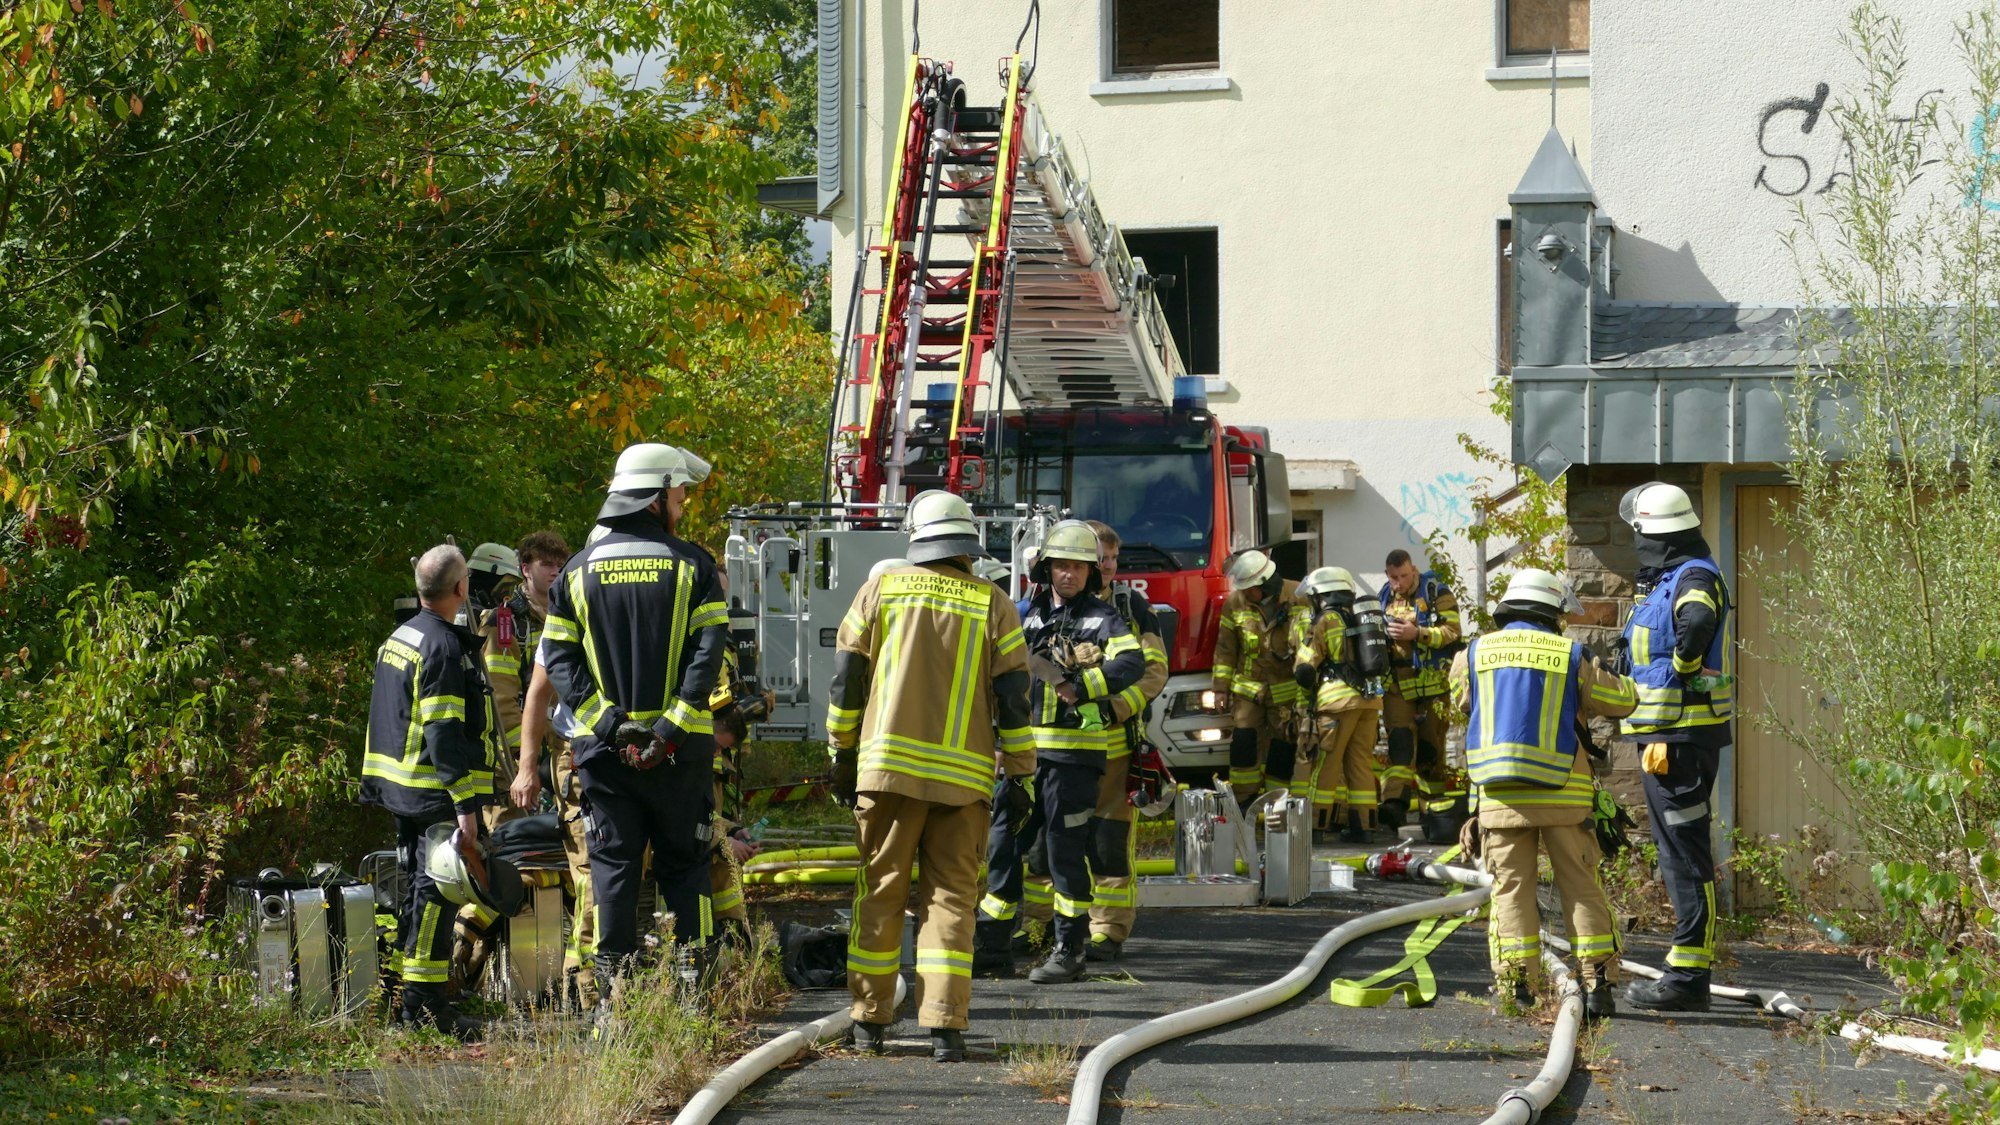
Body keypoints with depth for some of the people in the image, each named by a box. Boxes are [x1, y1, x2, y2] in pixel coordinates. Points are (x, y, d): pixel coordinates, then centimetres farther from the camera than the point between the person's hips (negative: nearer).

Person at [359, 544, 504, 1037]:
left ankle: (407, 991, 23)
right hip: (435, 793, -10)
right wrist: (465, 806, -23)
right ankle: (425, 1002, -9)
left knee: (420, 888, 17)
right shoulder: (444, 648, -16)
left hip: (398, 788, 10)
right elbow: (446, 733, -22)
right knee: (438, 889, -8)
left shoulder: (397, 640, 14)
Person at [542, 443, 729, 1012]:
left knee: (612, 865, 5)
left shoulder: (577, 571, 6)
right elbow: (708, 652, -10)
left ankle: (612, 997, 0)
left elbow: (560, 659, -2)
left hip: (603, 747, 1)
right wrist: (673, 725, -13)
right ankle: (691, 982, 3)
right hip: (680, 750, -1)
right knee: (684, 864, 10)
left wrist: (607, 724, -8)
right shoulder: (691, 565, -1)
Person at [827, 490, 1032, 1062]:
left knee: (881, 891, 8)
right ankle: (944, 1026, -7)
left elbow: (846, 678, 6)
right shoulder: (992, 607, 3)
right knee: (950, 896, 2)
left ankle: (870, 1021, 11)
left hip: (887, 765, 0)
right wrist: (1019, 773, 10)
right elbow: (1013, 697, 1)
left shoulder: (882, 588, 5)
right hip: (963, 776, 0)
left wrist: (842, 755, 15)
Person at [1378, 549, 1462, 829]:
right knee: (1400, 741, -11)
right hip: (1397, 684, 3)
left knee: (1430, 744, 3)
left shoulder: (1436, 593, -4)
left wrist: (1416, 633, -23)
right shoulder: (1385, 597, 13)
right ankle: (1394, 804, -23)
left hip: (1432, 682, -3)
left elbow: (1452, 631, -13)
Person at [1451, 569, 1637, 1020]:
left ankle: (1513, 984, -2)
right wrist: (1613, 679, 34)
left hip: (1500, 795, 1)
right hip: (1563, 793, -1)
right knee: (1580, 887, 6)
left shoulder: (1474, 655, 7)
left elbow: (1460, 701, 25)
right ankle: (1595, 981, 0)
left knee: (1511, 887, 5)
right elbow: (1623, 701, 12)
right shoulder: (1572, 657, 3)